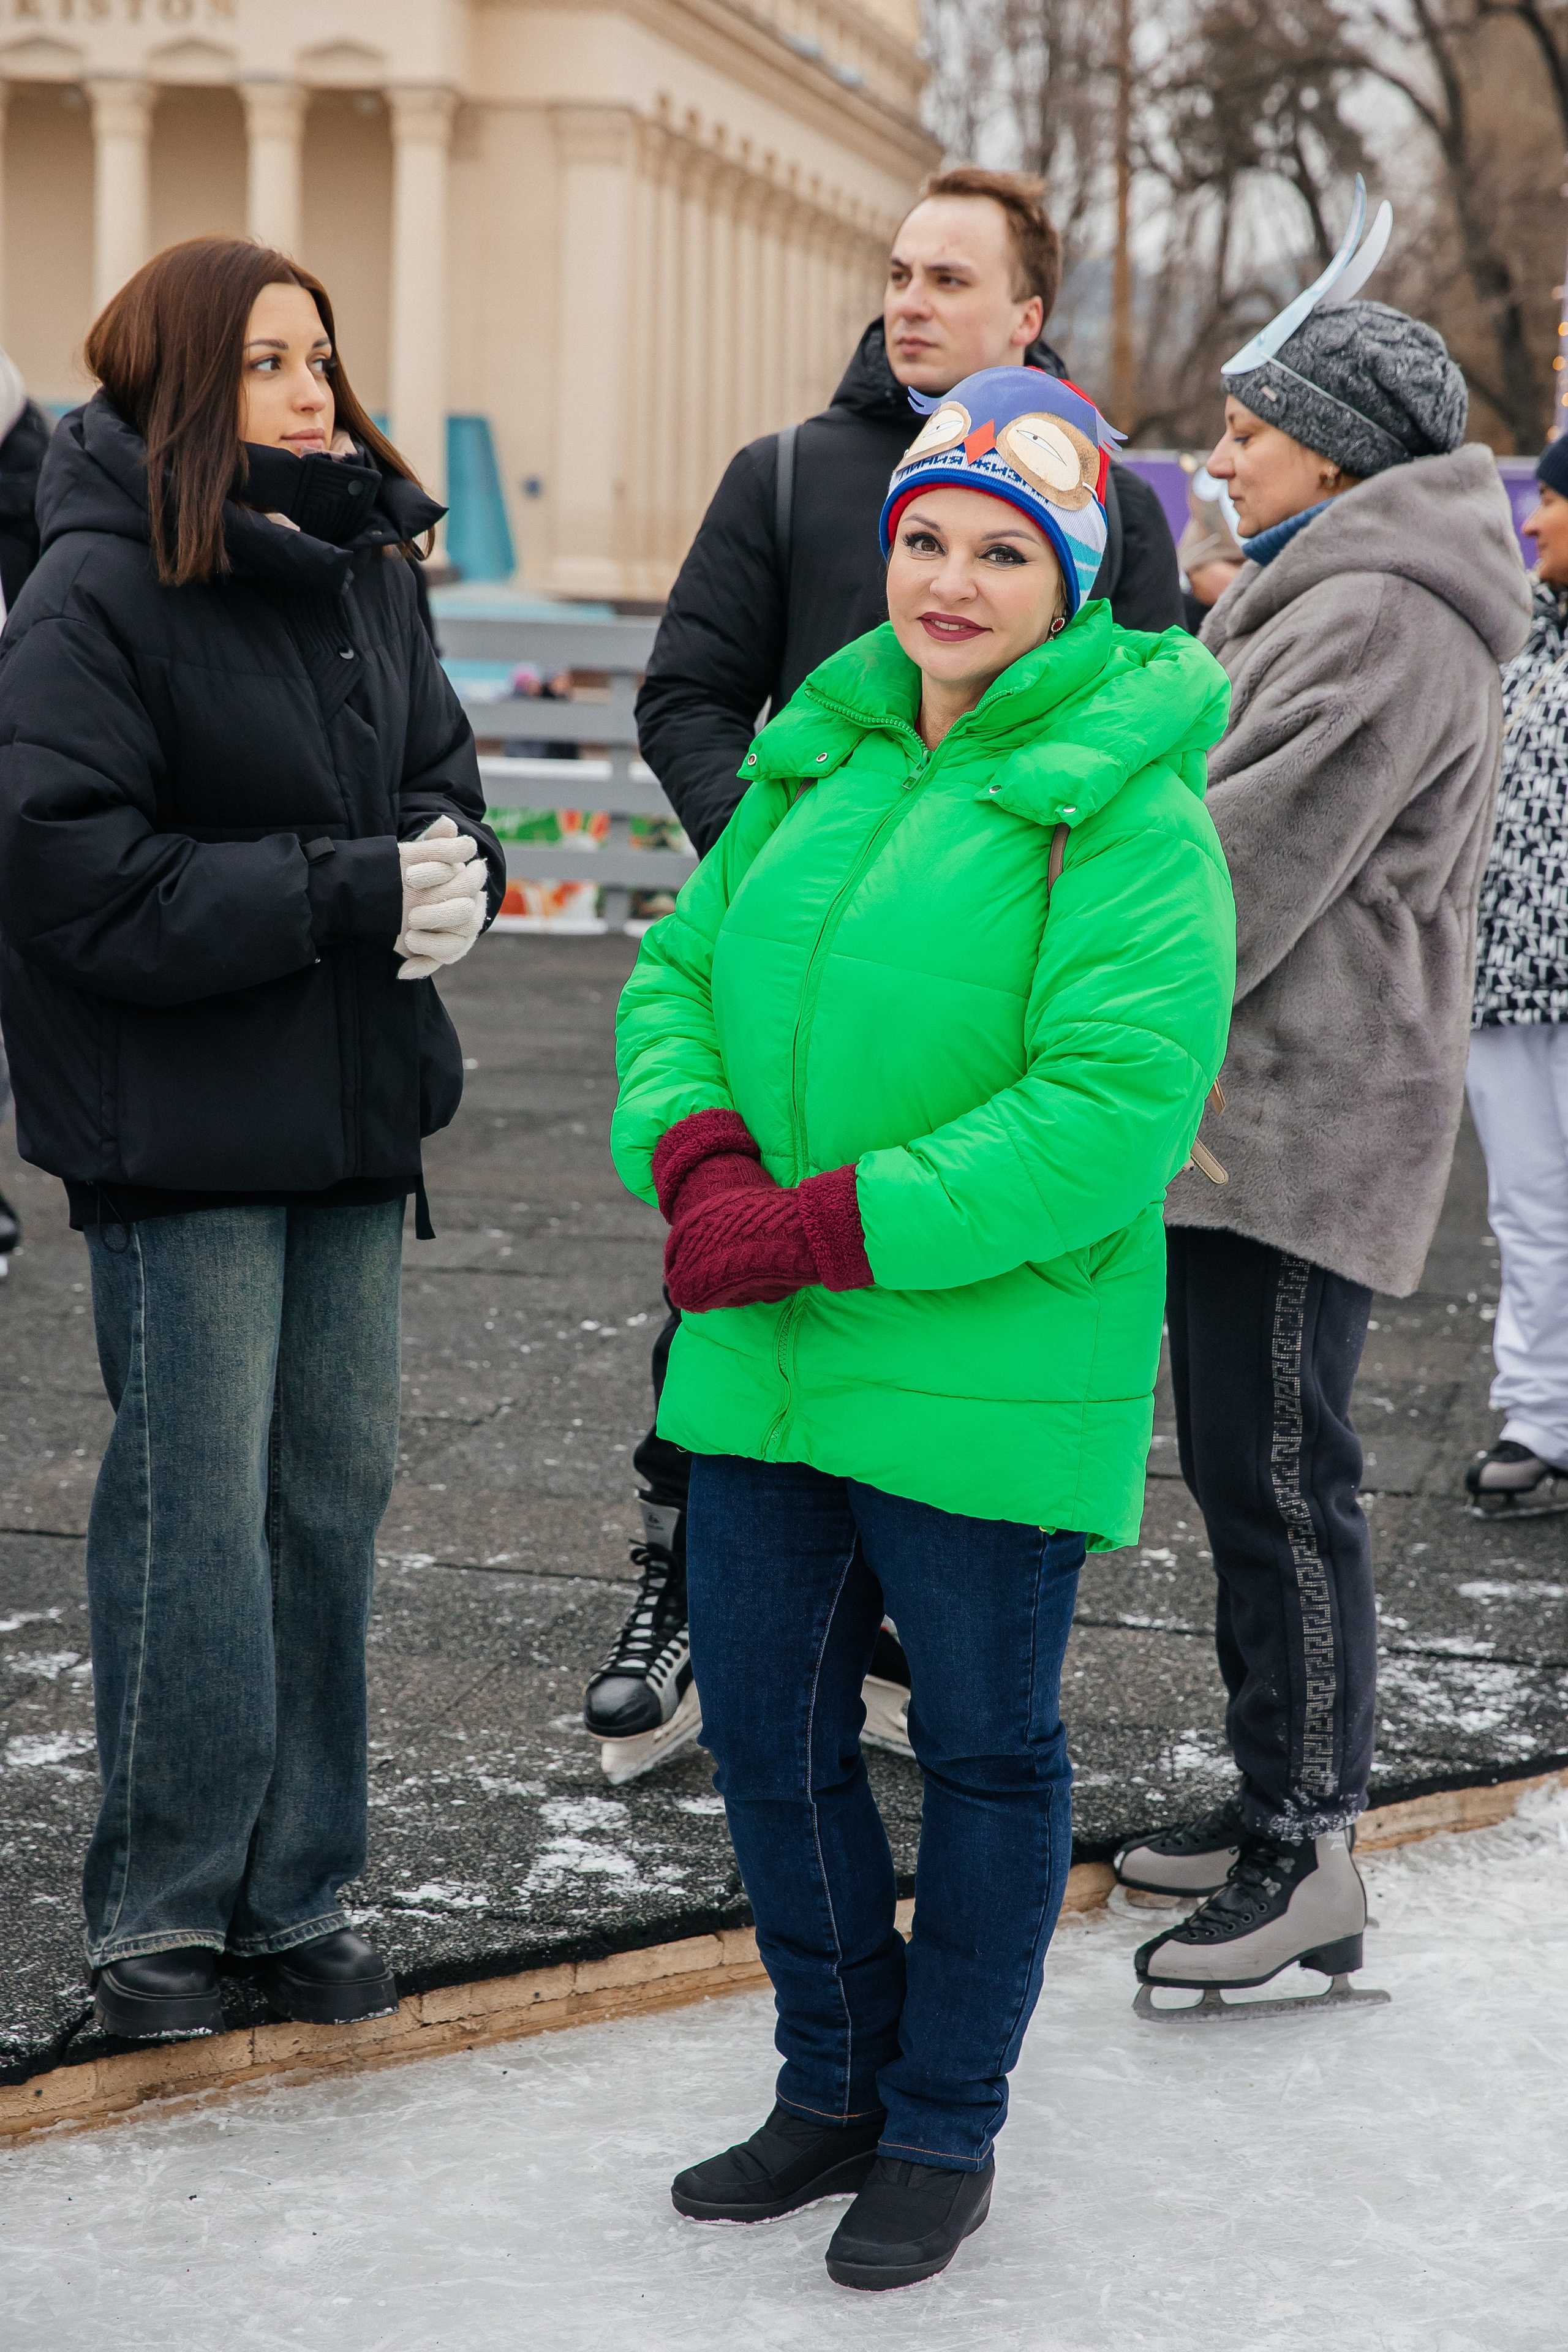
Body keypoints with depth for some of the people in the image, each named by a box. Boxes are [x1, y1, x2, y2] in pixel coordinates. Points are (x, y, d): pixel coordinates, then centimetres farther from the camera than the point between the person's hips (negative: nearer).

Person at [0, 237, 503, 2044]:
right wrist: (349, 893, -21)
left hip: (352, 1109, 7)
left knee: (334, 1490, 10)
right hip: (182, 1125, -7)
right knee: (195, 1509, -1)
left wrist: (452, 868, -8)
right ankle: (160, 1909, 14)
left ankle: (298, 1889, 22)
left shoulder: (362, 570, 9)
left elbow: (439, 767, 16)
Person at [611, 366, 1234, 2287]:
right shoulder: (819, 758, 9)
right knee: (765, 1727, 14)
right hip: (764, 1359, 6)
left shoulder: (1127, 810, -13)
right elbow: (679, 972, 9)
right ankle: (835, 2086, 34)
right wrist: (700, 1161, -12)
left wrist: (827, 1228, -23)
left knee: (984, 1750, 10)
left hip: (989, 1381, -6)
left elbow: (1115, 1105, -22)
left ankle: (946, 2129, 28)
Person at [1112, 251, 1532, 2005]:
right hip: (1253, 1106, 11)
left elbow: (1240, 871, -19)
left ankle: (1312, 1859, -1)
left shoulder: (1376, 619, -14)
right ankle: (1276, 1799, 24)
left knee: (1279, 1473, -7)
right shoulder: (1319, 595, 21)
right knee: (1243, 1468, 14)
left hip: (1303, 1116, -11)